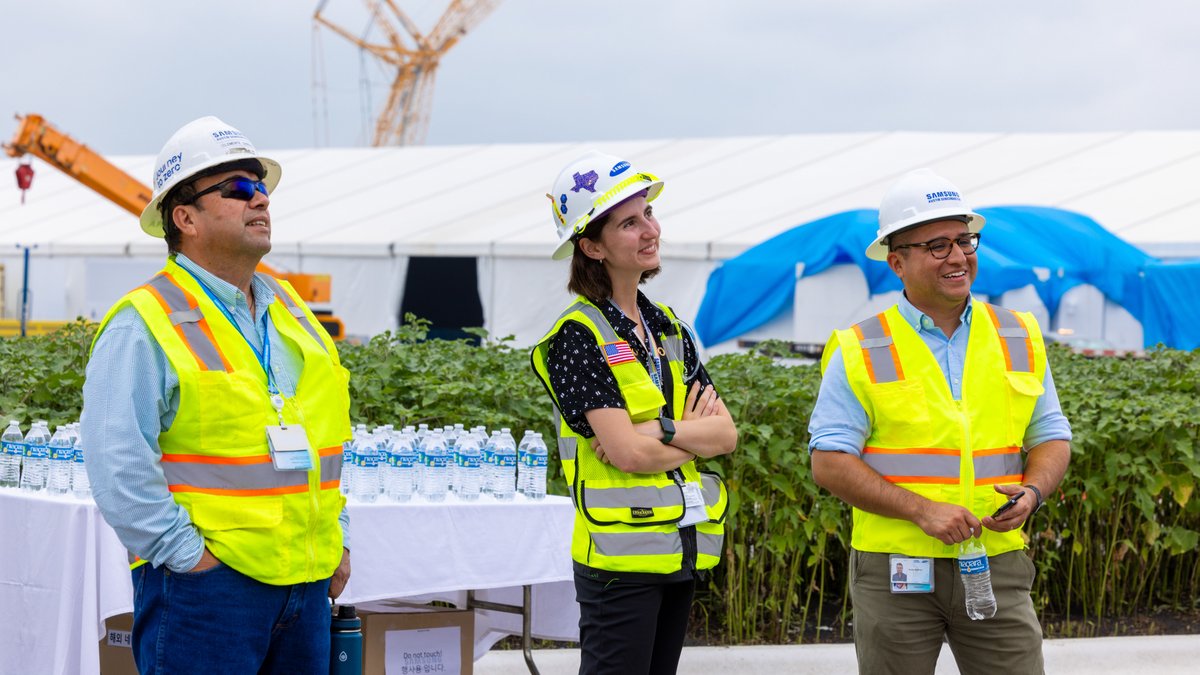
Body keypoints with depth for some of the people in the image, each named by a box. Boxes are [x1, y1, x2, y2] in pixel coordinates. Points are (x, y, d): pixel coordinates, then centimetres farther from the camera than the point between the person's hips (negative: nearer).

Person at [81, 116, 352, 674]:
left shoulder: (290, 310, 16)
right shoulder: (145, 325, -8)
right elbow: (117, 466, -15)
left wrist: (338, 539, 16)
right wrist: (187, 555, -16)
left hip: (307, 582, 7)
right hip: (208, 584, -7)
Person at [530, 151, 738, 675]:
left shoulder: (668, 328, 12)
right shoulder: (578, 336, -10)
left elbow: (726, 434, 3)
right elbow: (628, 453, -19)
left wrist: (660, 430, -14)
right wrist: (694, 432, -3)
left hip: (682, 550, 7)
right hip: (620, 554, -7)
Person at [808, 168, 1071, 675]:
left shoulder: (1019, 338, 10)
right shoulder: (860, 352, -1)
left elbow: (1051, 438, 15)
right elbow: (829, 463, -6)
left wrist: (1032, 490, -8)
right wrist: (922, 509, -16)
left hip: (997, 564, 2)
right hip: (894, 568, -2)